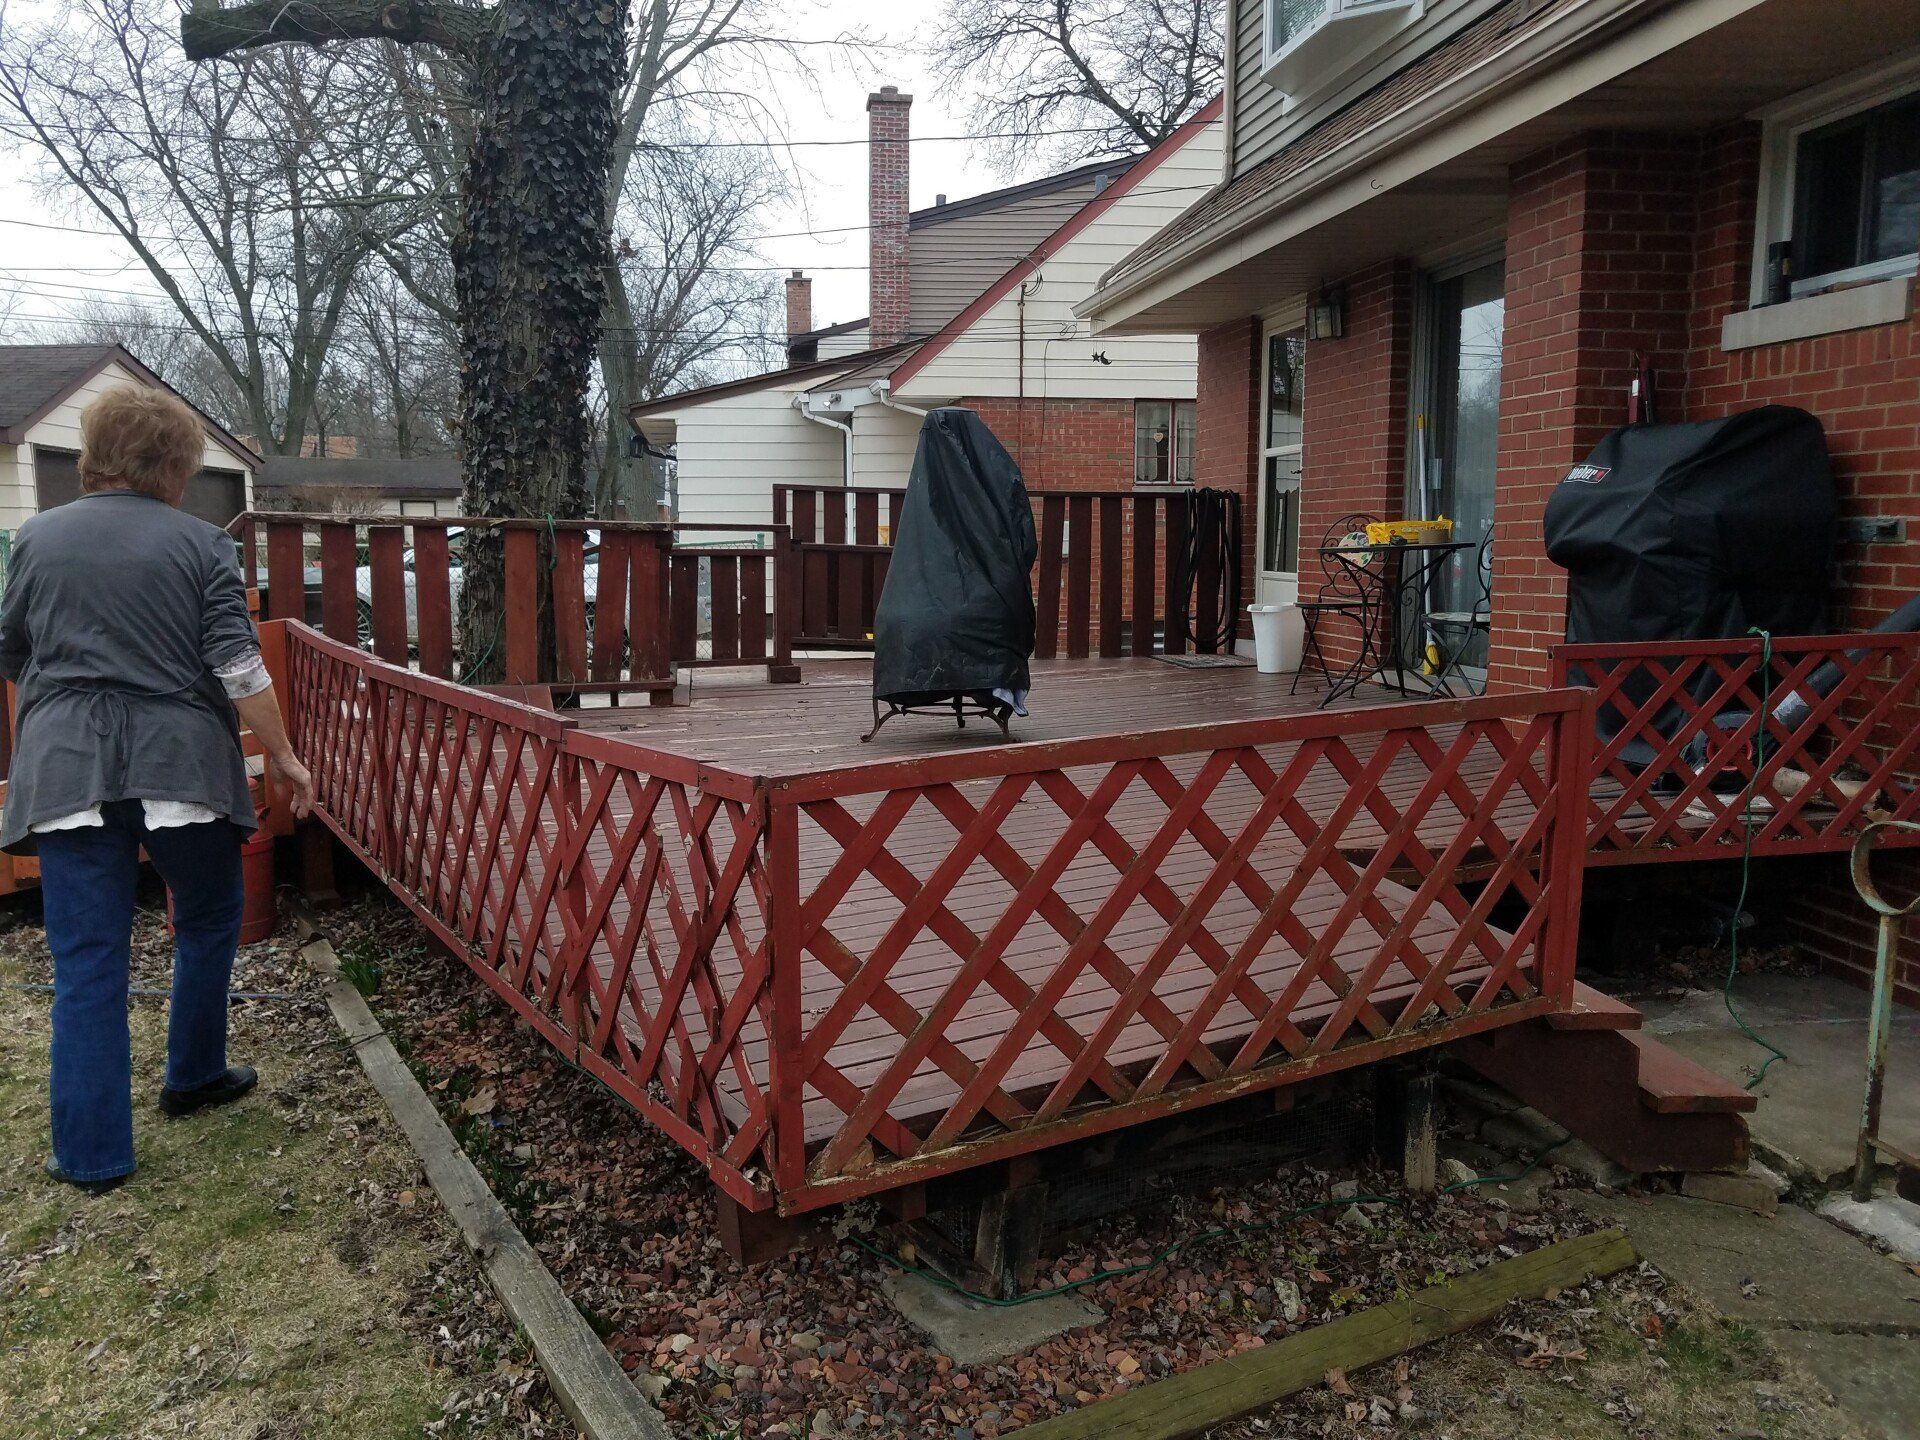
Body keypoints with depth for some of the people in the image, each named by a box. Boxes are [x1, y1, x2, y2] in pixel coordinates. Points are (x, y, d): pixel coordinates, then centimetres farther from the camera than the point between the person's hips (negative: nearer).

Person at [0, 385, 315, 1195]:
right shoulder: (199, 543, -1)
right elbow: (239, 667, -8)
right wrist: (284, 757, 0)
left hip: (67, 772, 2)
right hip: (180, 764, -2)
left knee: (87, 960, 5)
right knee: (207, 924, 20)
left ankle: (92, 1153, 8)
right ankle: (192, 1079, 31)